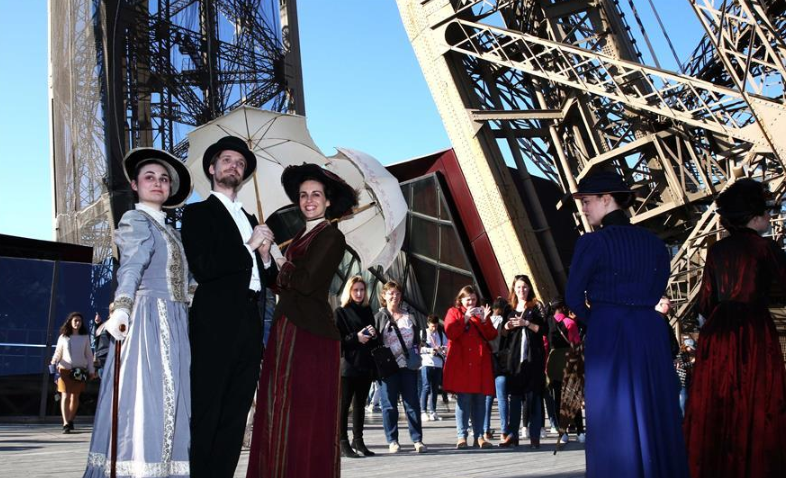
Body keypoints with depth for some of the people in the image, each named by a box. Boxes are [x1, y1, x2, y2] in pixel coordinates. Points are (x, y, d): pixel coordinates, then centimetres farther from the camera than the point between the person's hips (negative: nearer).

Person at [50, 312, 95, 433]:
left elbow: (89, 355, 12)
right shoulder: (63, 337, 6)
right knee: (65, 396, -8)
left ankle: (70, 420, 20)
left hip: (80, 371, 1)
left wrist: (91, 370, 9)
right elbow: (58, 353, 10)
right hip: (65, 369, -1)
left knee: (75, 396, 4)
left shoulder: (85, 337, 9)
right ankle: (66, 424, -11)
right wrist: (54, 363, -7)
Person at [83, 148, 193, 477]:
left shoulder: (167, 228, 24)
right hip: (149, 318, -8)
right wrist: (121, 309, -31)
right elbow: (131, 267, -17)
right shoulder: (136, 220, 0)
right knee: (145, 397, -13)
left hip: (173, 324, 8)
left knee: (167, 401, 4)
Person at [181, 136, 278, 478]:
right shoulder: (198, 213, 4)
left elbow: (268, 277, 22)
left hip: (249, 322, 7)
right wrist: (249, 247, -5)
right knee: (206, 413, -5)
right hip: (216, 321, -6)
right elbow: (203, 268, -11)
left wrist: (266, 254, 1)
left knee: (235, 415, 6)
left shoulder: (250, 219, 23)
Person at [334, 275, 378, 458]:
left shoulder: (367, 311, 16)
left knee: (360, 404, 9)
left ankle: (358, 441, 15)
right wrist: (356, 338, -17)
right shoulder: (340, 312, 0)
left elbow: (375, 341, 20)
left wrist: (373, 335, -2)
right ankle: (343, 443, -2)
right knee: (344, 404, -4)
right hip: (347, 365, -5)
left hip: (365, 365, 6)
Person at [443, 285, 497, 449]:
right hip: (461, 363, -4)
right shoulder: (454, 312, 10)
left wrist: (485, 320, -6)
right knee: (464, 399, -8)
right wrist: (466, 317, -12)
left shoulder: (481, 313, 20)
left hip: (480, 363, 4)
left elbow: (492, 335, 9)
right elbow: (450, 332, -7)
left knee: (480, 400, 2)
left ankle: (479, 436, 6)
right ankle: (462, 436, -5)